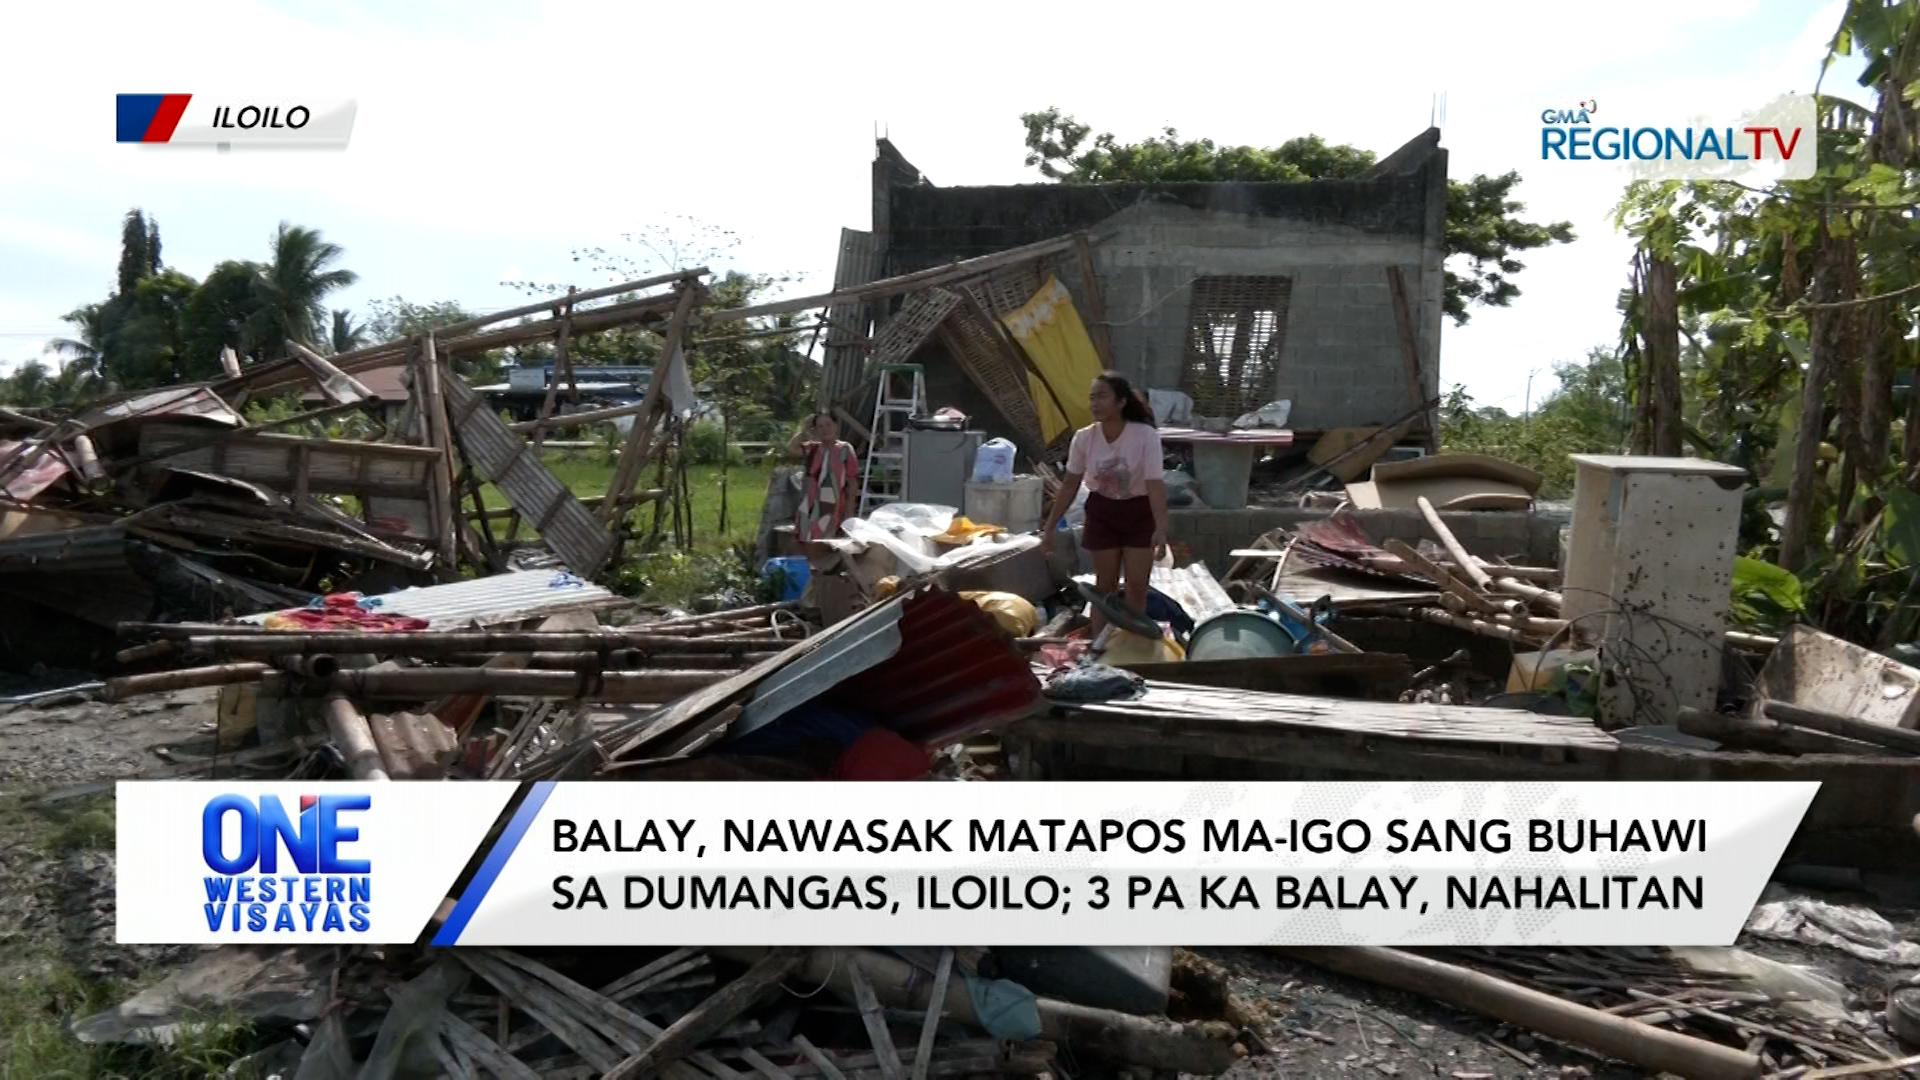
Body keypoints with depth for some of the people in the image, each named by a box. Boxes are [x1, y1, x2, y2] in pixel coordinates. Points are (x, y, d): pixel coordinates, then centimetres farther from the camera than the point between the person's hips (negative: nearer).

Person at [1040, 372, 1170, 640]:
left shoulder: (1146, 435, -24)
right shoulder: (1084, 437, -13)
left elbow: (1155, 484, -26)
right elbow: (1070, 485, -3)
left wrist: (1161, 528, -37)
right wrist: (1049, 526, -2)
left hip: (1138, 512, -2)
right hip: (1102, 511, 2)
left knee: (1137, 585, 0)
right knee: (1105, 584, 7)